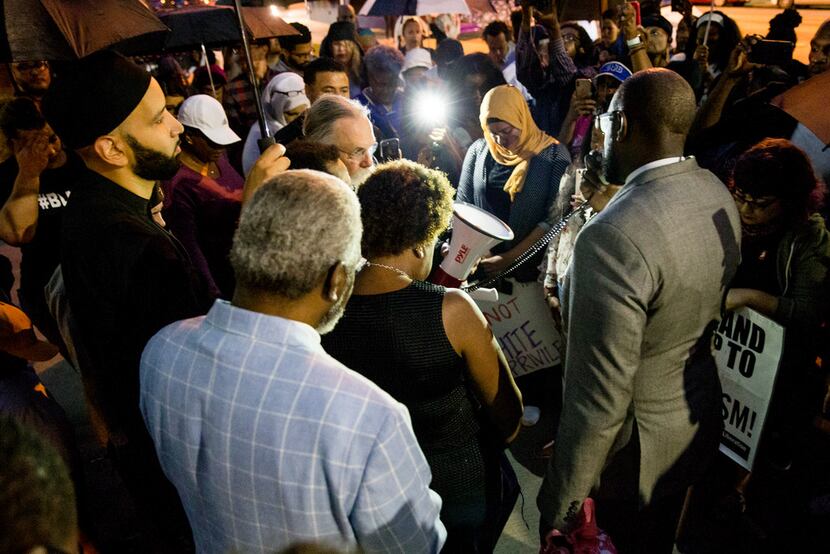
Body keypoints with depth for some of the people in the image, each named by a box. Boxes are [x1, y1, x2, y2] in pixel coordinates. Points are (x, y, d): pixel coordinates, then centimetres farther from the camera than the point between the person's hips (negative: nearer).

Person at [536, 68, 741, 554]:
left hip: (636, 447, -7)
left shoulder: (614, 237, -35)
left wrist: (560, 506, -18)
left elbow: (599, 401, -31)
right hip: (700, 424, 7)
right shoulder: (718, 194, -7)